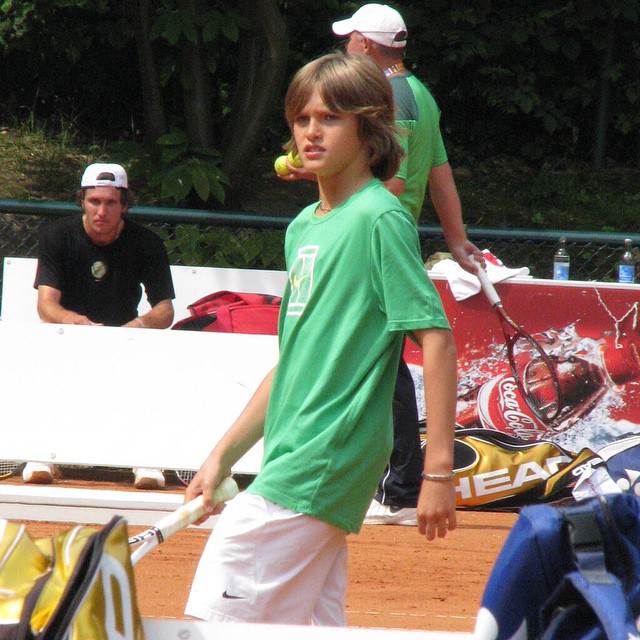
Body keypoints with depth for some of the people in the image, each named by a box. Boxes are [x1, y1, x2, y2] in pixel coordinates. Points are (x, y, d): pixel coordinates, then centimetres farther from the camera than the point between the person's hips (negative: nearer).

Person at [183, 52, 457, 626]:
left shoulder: (381, 219, -9)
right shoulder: (303, 228, 17)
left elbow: (436, 339, -14)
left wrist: (439, 470, -18)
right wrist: (223, 456, 22)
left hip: (323, 465, -8)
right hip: (292, 466, 8)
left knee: (216, 620, -13)